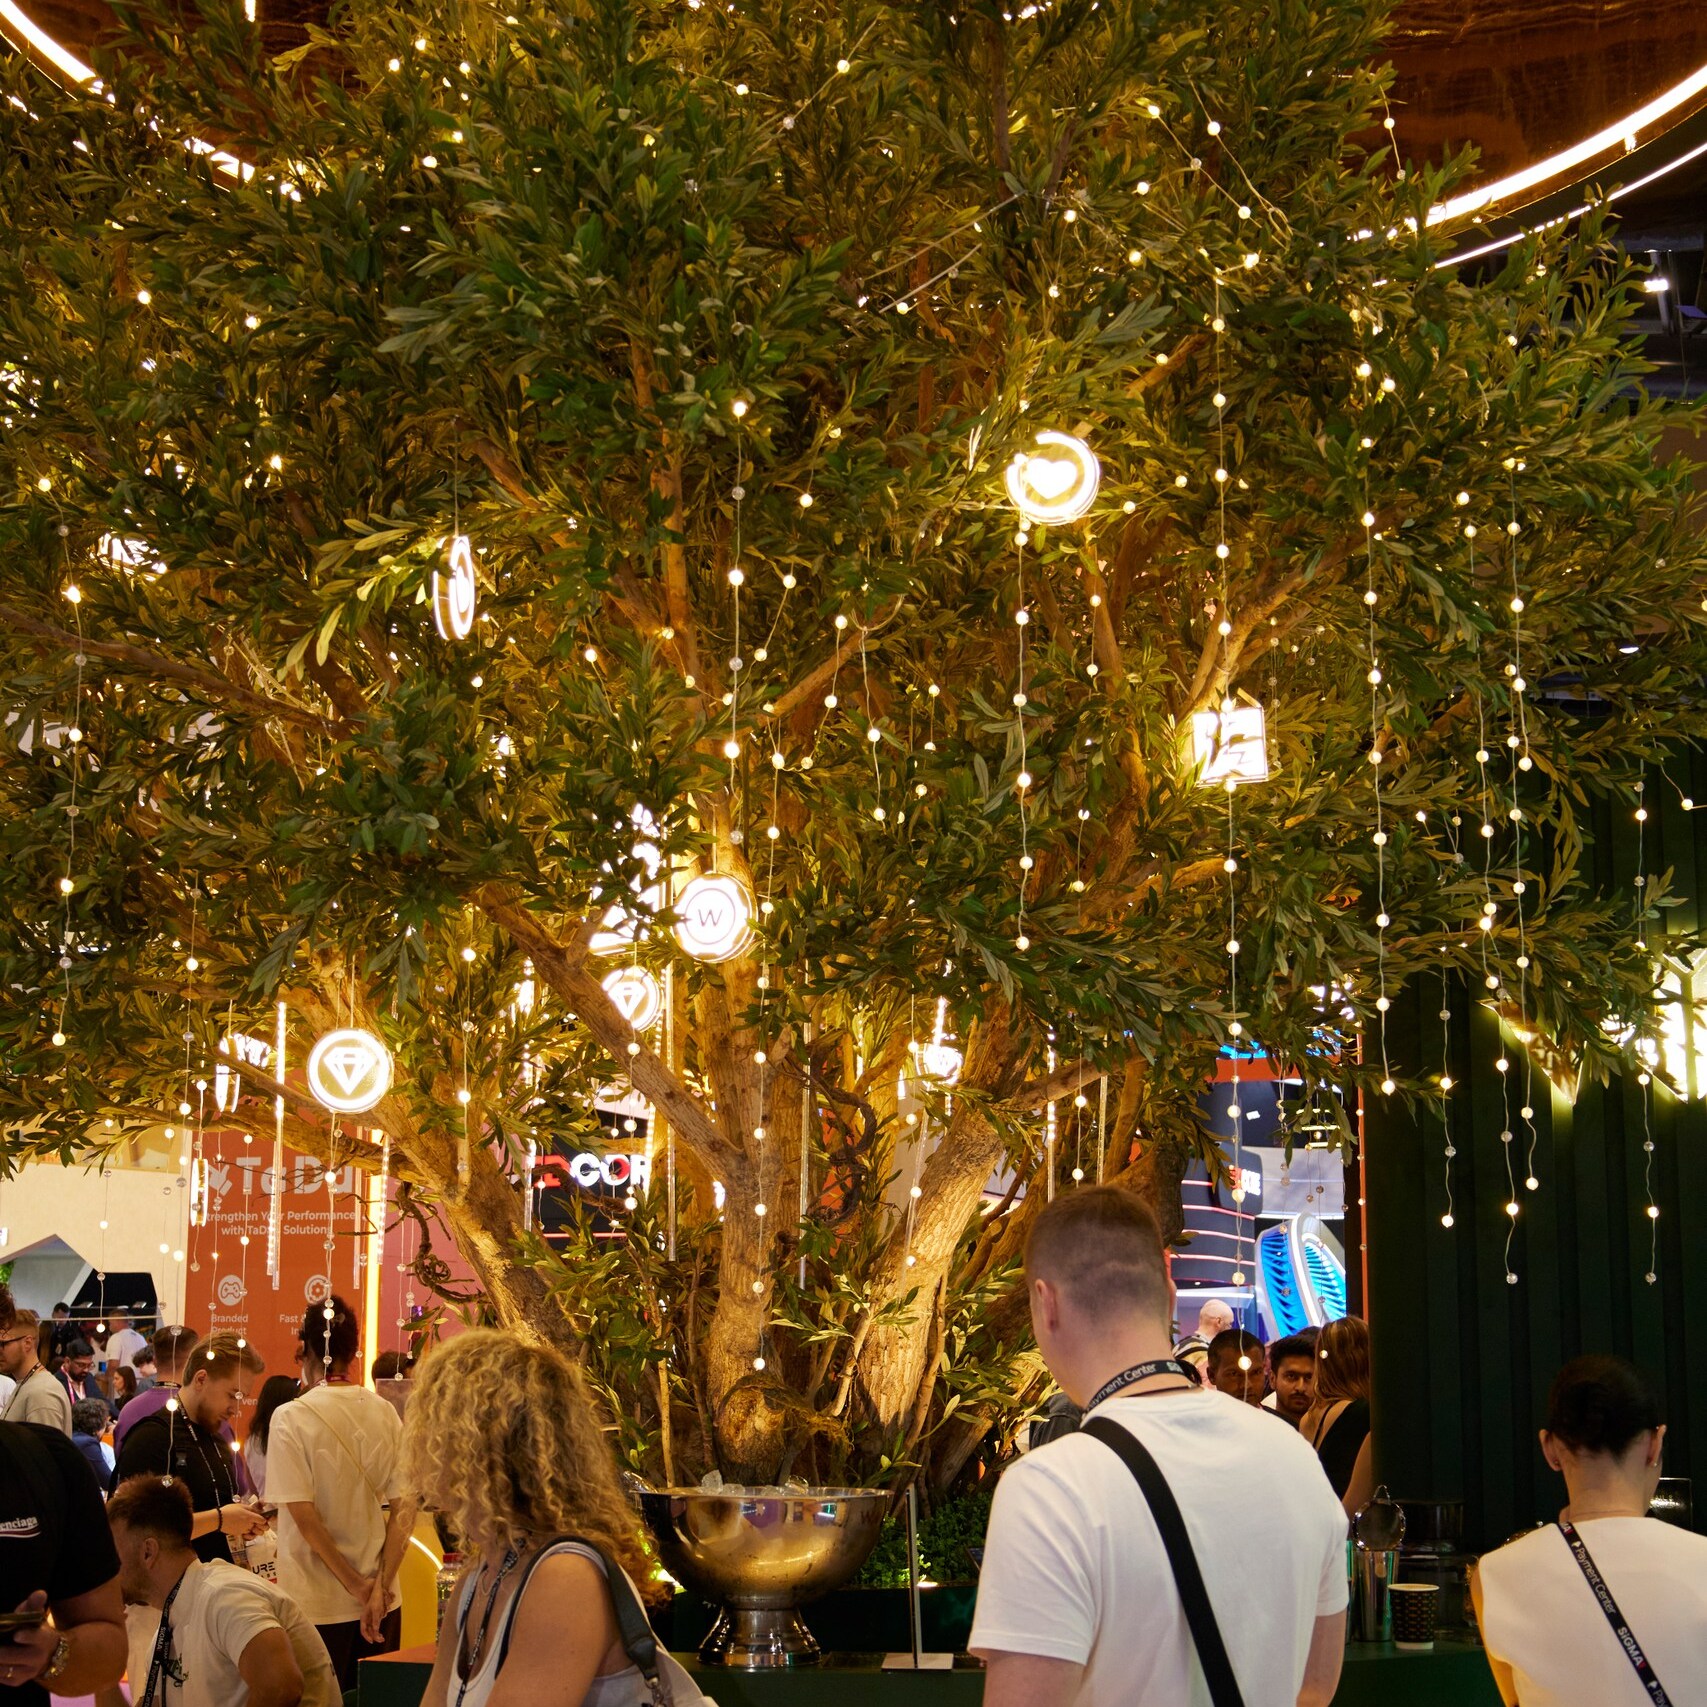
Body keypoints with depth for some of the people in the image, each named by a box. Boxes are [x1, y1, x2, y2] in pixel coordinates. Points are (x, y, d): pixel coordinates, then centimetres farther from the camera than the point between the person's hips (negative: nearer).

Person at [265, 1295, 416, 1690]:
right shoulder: (385, 1414, 1)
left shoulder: (291, 1418, -11)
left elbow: (304, 1516, -15)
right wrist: (379, 1587, -6)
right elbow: (405, 1509, -4)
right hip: (382, 1604, 4)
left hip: (317, 1604, -4)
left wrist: (357, 1587, -9)